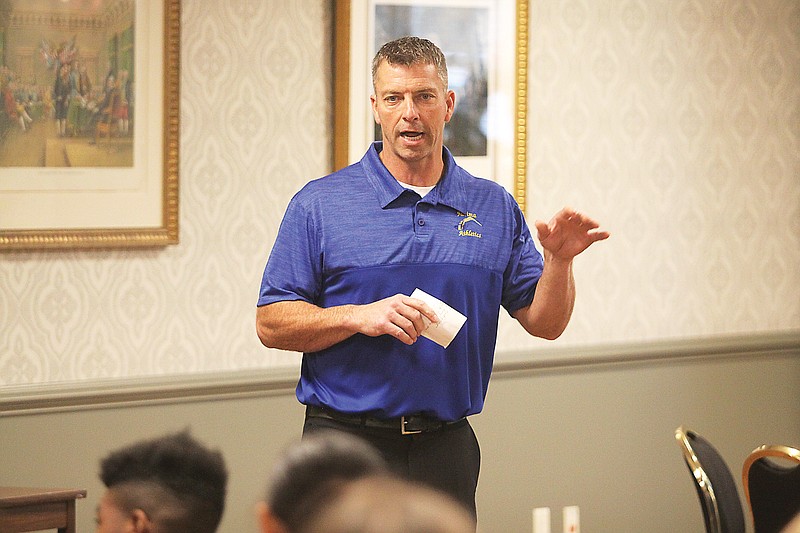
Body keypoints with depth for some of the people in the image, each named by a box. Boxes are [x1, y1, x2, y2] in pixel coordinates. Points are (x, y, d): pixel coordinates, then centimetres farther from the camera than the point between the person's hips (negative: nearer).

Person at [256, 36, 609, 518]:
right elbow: (272, 323, -4)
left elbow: (545, 324, 7)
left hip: (447, 446, 2)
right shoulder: (320, 203, 0)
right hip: (346, 437, -2)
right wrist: (360, 316, -18)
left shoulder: (494, 208, 9)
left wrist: (559, 260, -12)